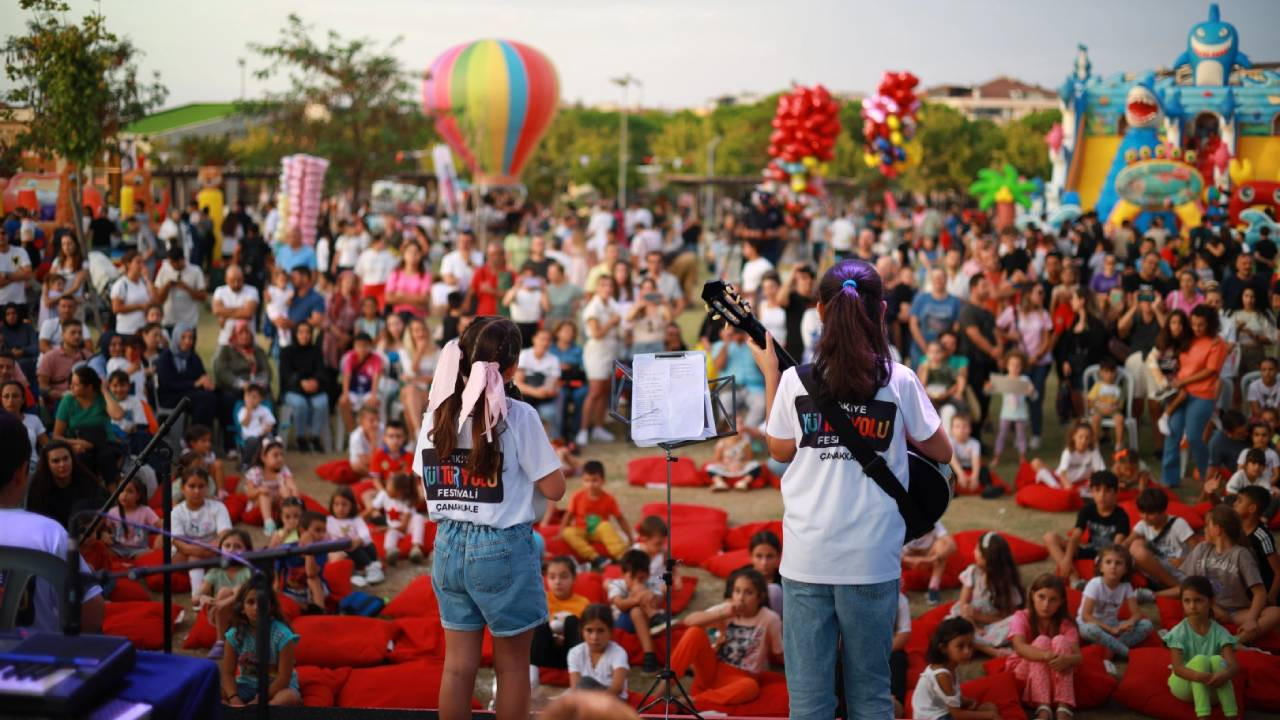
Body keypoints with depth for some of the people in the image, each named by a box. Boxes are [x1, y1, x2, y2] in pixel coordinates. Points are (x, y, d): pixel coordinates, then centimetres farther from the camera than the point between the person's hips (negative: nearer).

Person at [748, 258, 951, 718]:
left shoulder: (796, 379, -5)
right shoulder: (899, 381, -6)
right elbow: (942, 453, 5)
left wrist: (769, 375, 15)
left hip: (808, 556, 0)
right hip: (872, 559, 0)